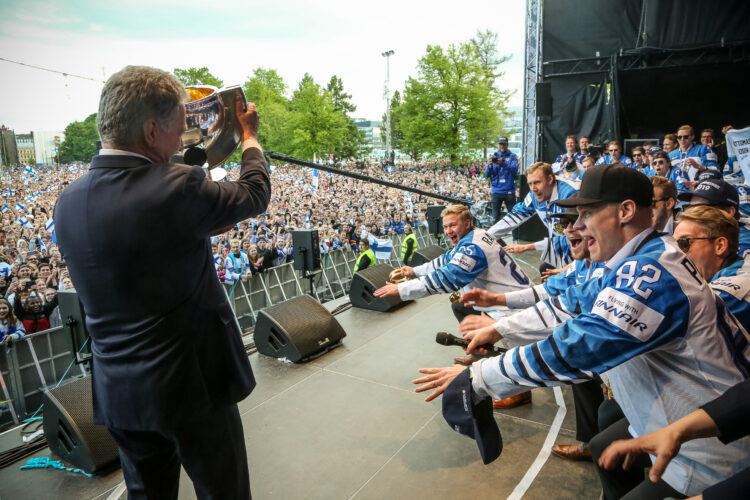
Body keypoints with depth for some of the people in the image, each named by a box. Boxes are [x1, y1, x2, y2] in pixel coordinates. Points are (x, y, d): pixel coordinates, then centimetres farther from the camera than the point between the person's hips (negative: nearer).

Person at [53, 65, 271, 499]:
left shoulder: (69, 201, -2)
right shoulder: (179, 187, -23)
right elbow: (255, 194, -6)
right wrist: (249, 134, 11)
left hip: (118, 391, 7)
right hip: (191, 382, -6)